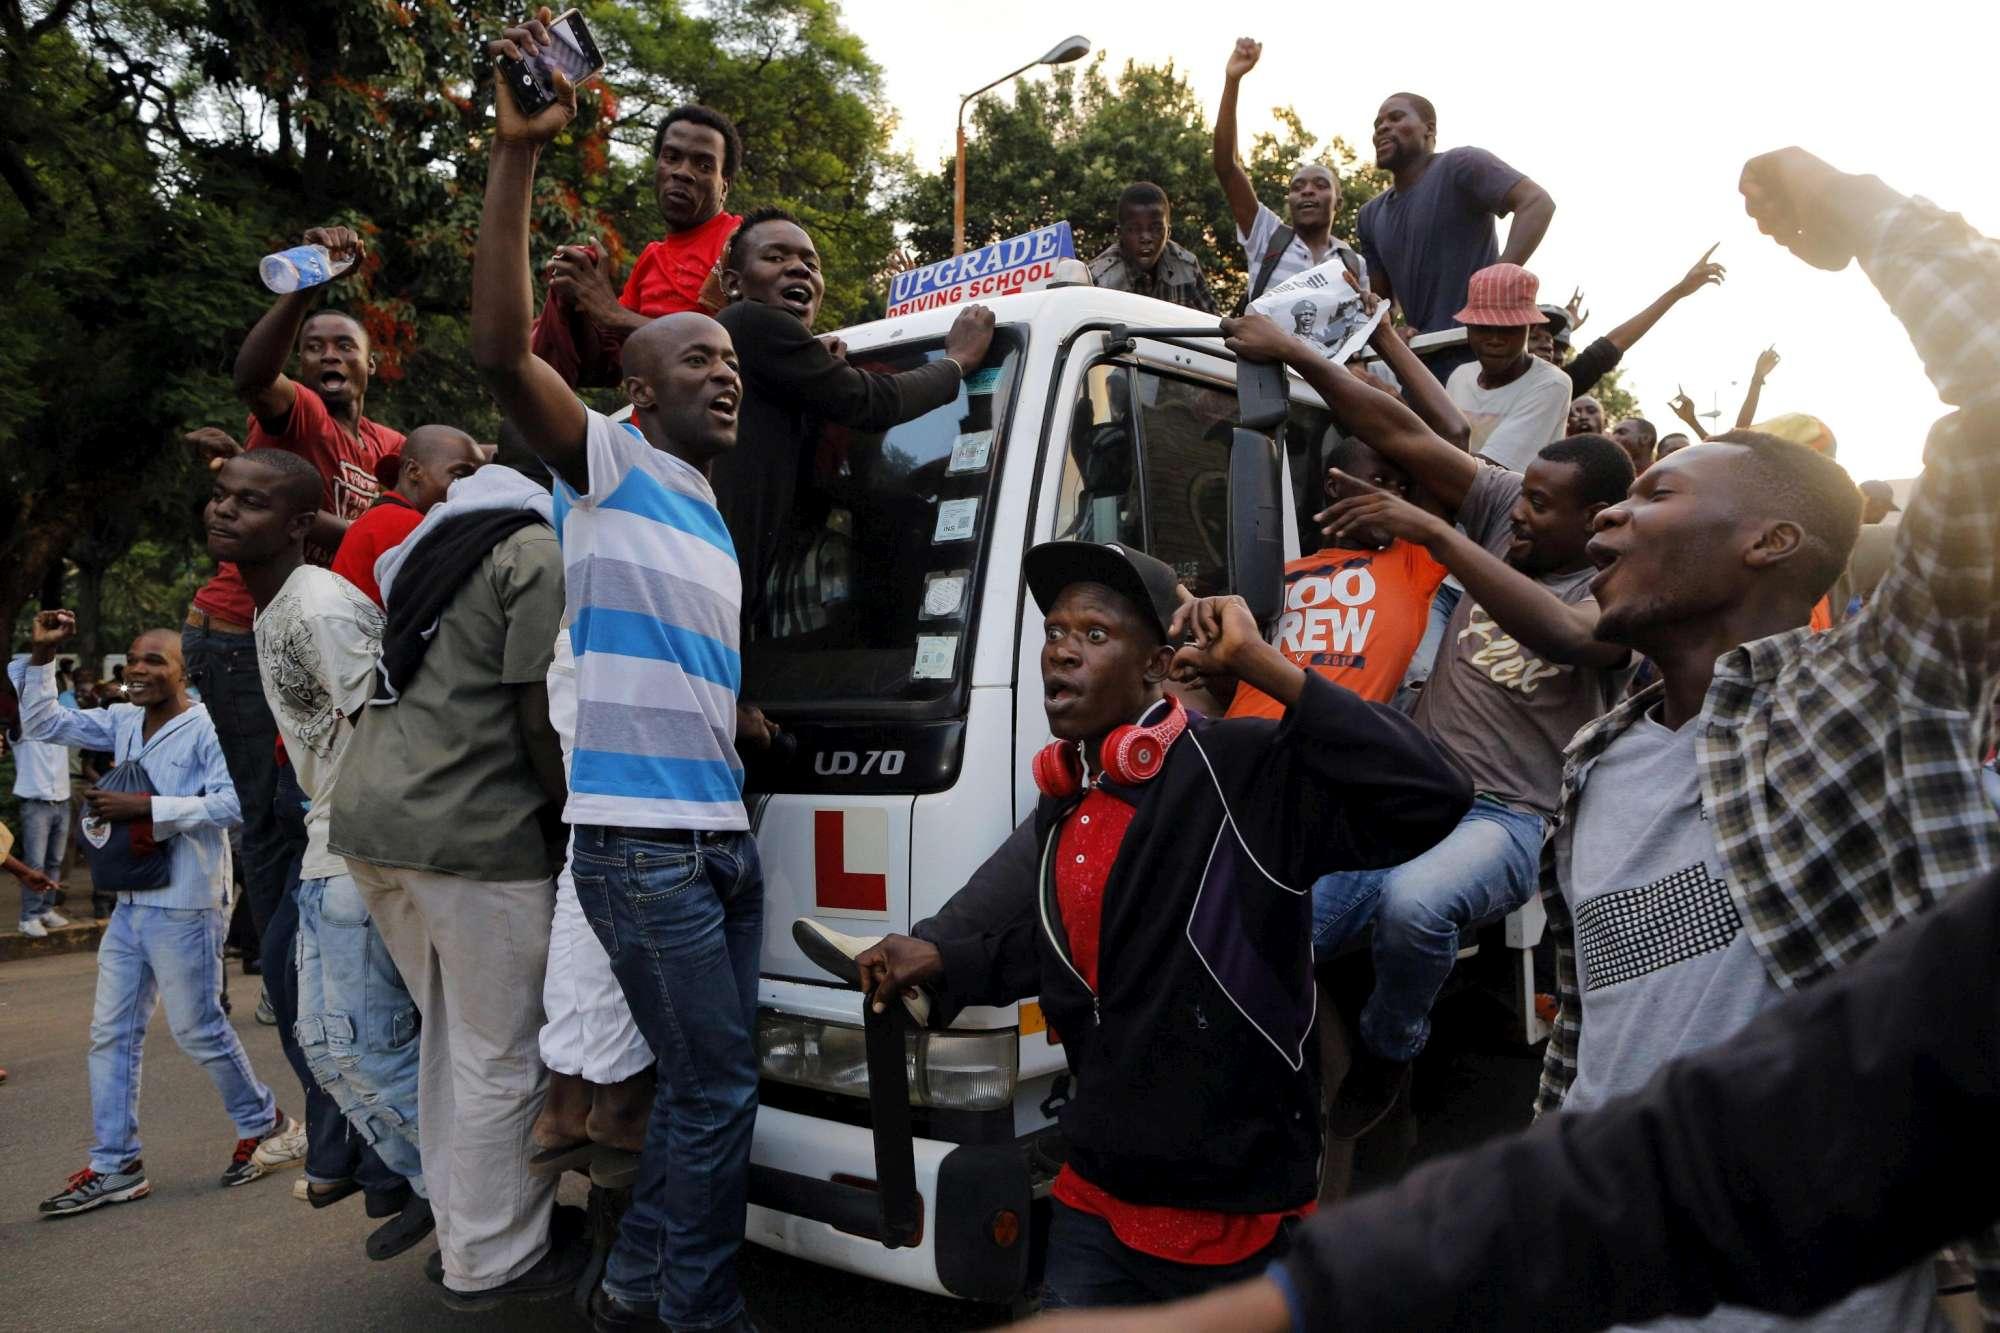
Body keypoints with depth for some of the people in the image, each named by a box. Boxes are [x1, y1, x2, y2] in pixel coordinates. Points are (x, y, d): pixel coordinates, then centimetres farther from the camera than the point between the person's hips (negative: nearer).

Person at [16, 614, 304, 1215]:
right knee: (111, 1033, 11)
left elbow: (233, 804, -24)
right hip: (130, 902, 8)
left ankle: (265, 1125, 23)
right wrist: (40, 657, 5)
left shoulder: (205, 728, -15)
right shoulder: (123, 722, 8)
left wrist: (147, 806, -24)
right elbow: (43, 725, 15)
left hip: (185, 905, -8)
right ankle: (115, 1166, 20)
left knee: (199, 1029, 2)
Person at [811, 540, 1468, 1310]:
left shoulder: (1240, 769, -17)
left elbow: (1429, 796, -31)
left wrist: (1260, 664, -30)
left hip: (1232, 1217, -6)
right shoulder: (1060, 811, 6)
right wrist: (943, 962, 7)